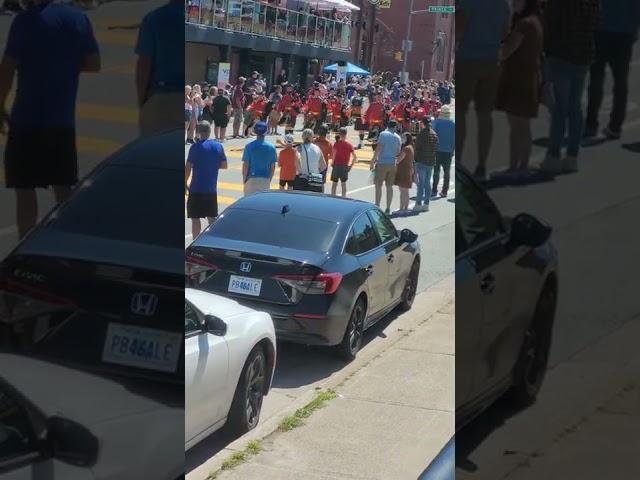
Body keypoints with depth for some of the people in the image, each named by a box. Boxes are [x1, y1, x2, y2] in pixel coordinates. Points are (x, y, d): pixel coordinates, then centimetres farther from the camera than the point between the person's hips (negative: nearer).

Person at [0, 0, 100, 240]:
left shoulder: (26, 20, -11)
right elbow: (94, 64, 9)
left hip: (28, 119, -5)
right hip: (64, 120, 5)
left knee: (24, 189, 2)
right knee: (63, 188, 13)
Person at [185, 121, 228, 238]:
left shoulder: (196, 147, -12)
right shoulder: (218, 146, 2)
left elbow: (188, 167, -12)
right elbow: (224, 165, 8)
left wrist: (185, 183, 0)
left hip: (196, 189, -5)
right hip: (212, 189, 5)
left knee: (195, 218, 2)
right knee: (212, 218, 14)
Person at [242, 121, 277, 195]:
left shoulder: (249, 146, -8)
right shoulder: (271, 147, -1)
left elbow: (245, 165, -7)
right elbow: (273, 166, 3)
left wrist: (244, 179, 5)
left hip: (252, 179, -2)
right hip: (265, 179, 2)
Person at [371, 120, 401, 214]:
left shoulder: (383, 134, -7)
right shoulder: (398, 137, 9)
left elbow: (378, 148, -13)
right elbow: (398, 152, 14)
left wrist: (373, 161, -9)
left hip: (382, 163, -5)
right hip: (392, 164, 5)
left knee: (378, 185, -1)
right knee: (389, 186, 8)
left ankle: (377, 207, -5)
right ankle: (388, 209, 9)